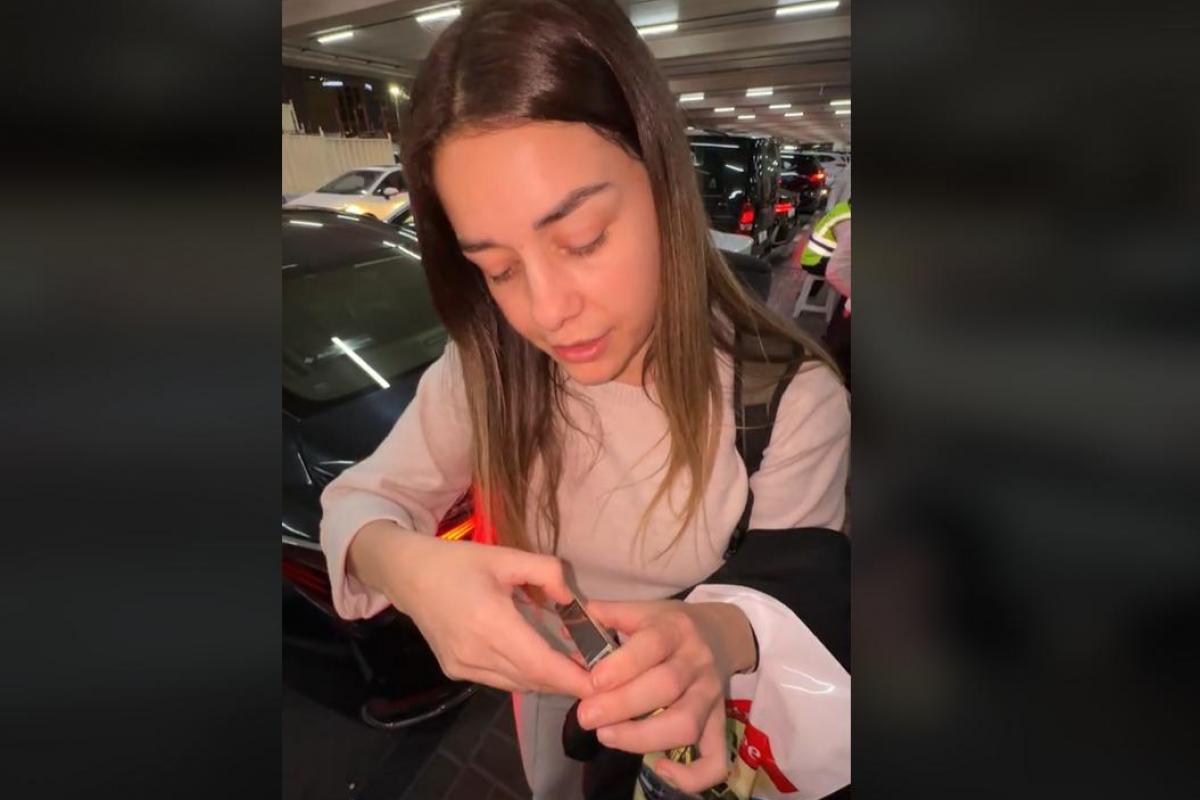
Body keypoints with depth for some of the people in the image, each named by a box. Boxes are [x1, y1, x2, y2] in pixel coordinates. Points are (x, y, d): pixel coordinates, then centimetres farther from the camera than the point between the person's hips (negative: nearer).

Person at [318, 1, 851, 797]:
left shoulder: (792, 400, -28)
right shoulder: (487, 371, -20)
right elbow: (358, 500, -13)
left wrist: (727, 636, -43)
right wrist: (404, 565, -37)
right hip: (552, 718, 2)